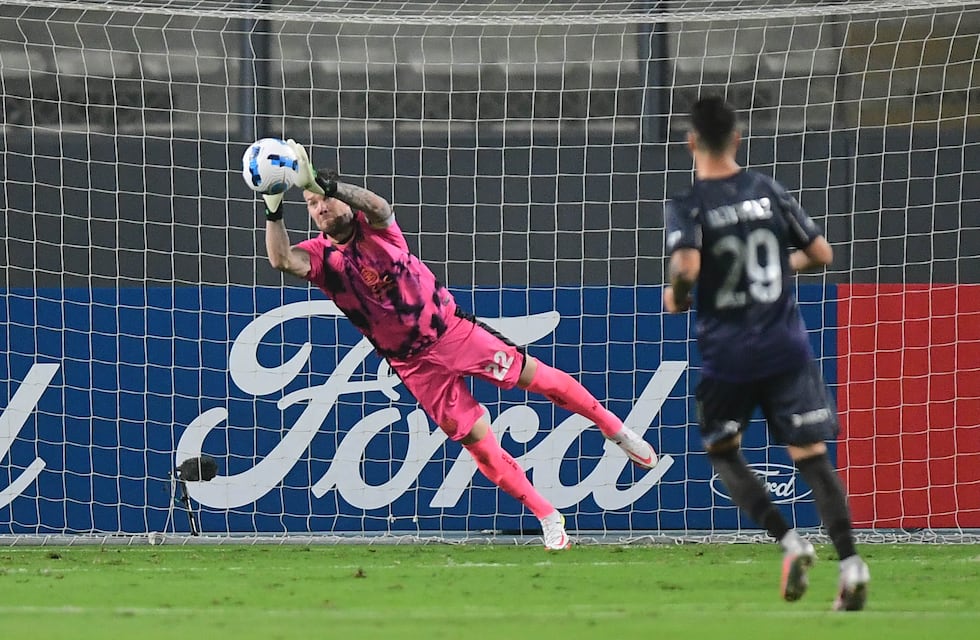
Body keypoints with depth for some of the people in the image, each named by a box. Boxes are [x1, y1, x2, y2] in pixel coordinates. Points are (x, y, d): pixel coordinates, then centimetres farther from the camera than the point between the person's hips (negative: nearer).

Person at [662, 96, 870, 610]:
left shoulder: (687, 207, -8)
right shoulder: (769, 192, 3)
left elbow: (687, 266, -26)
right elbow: (821, 255, 6)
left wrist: (675, 298, -5)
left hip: (726, 352, -3)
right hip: (786, 347, 3)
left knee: (722, 450, 17)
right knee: (811, 454, 5)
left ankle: (788, 541, -2)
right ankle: (850, 563, -10)